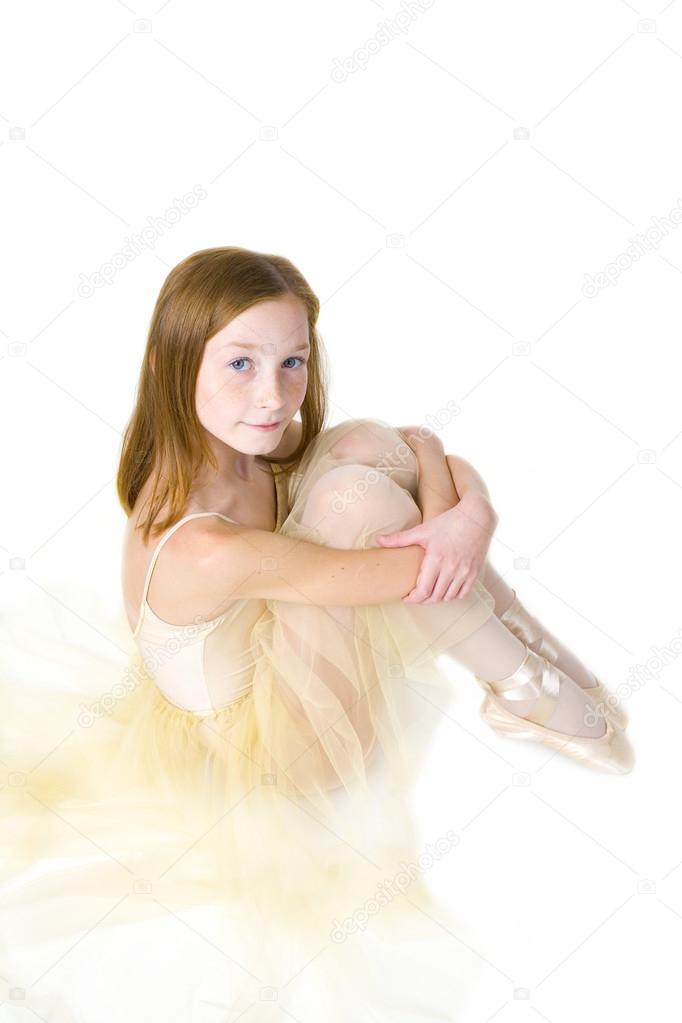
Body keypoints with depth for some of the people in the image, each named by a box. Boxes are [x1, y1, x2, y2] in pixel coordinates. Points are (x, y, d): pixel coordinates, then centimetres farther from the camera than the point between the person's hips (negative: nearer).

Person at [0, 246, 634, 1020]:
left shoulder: (236, 443, -12)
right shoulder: (204, 548, -38)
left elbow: (415, 442, -7)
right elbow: (414, 573, -34)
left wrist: (455, 507, -26)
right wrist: (470, 517, -16)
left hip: (268, 660, 8)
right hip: (290, 757, -8)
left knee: (364, 443, -10)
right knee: (355, 494, -30)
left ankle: (532, 650, -4)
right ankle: (531, 692, -10)